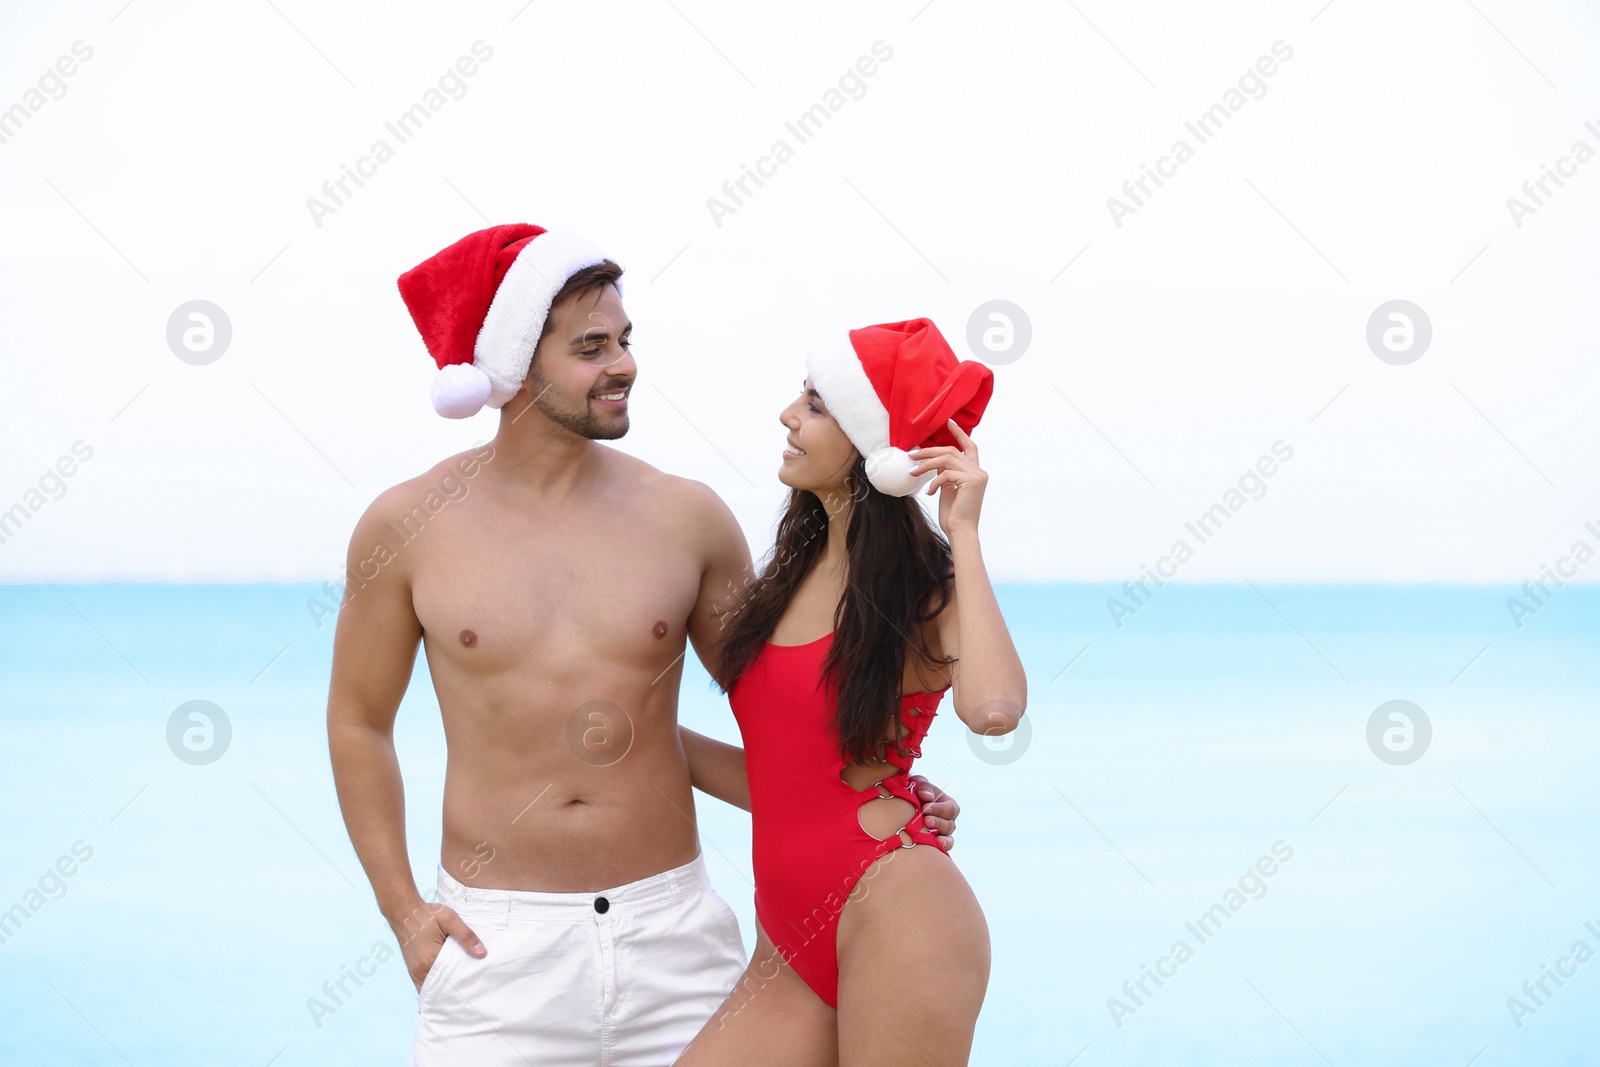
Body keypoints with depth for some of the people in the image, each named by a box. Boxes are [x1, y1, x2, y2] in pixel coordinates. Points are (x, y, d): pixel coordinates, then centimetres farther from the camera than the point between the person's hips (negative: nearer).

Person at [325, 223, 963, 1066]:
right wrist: (403, 910, 2)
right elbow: (359, 721, 9)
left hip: (671, 932, 1)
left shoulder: (687, 518, 2)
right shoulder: (409, 526, -1)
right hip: (496, 941, -1)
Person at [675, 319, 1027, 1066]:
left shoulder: (926, 586, -5)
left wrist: (962, 534, -18)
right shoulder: (794, 571, 14)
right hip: (789, 946, 7)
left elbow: (992, 708, -29)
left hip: (893, 913, -7)